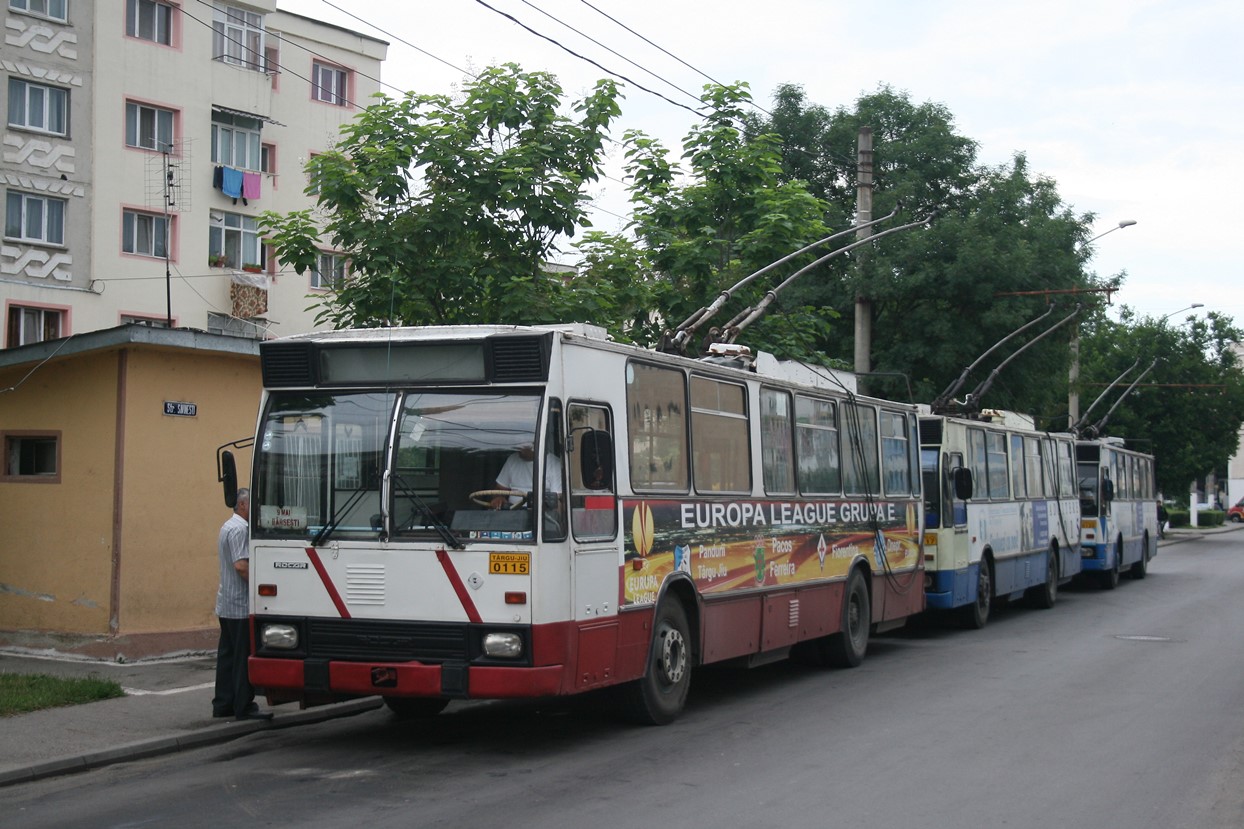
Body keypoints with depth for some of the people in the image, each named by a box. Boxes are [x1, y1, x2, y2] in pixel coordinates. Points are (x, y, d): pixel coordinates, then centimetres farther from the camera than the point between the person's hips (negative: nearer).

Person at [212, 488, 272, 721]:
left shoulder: (227, 527, 19)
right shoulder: (240, 529, -15)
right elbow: (241, 565, -24)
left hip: (226, 605, 10)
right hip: (241, 605, -10)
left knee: (227, 655, 12)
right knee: (244, 657, -7)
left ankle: (222, 705, 16)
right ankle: (244, 707, -5)